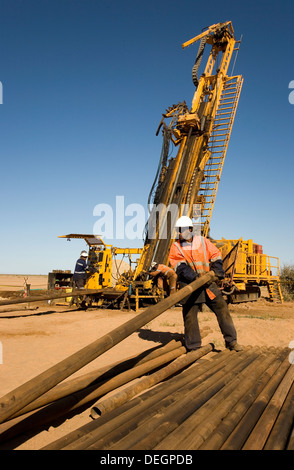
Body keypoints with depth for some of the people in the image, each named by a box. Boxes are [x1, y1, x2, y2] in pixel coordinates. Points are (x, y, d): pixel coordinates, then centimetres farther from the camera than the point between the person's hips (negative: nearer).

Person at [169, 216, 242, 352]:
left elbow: (216, 256, 13)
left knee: (222, 307, 1)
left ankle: (231, 341, 14)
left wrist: (217, 273, -1)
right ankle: (193, 346, 14)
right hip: (189, 285, -2)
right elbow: (180, 266, -10)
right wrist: (193, 276, -24)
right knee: (190, 314, -1)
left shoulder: (203, 241, 9)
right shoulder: (176, 247, 2)